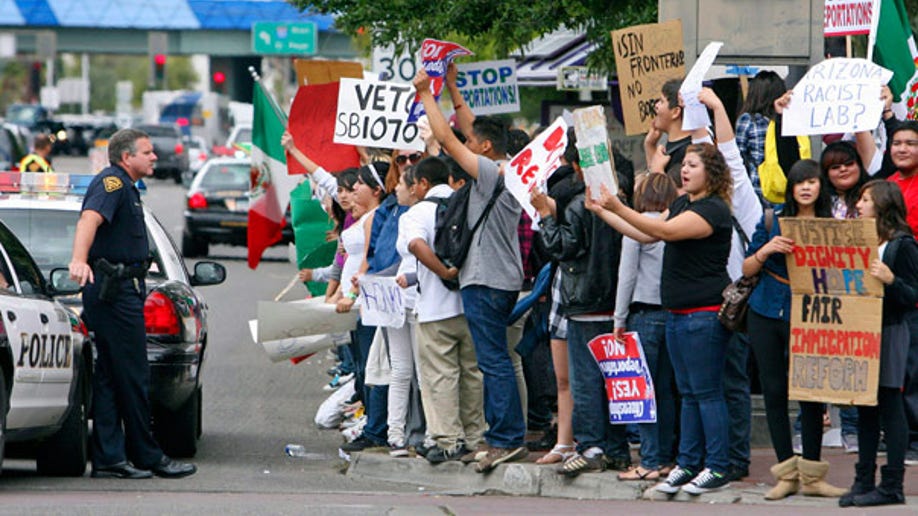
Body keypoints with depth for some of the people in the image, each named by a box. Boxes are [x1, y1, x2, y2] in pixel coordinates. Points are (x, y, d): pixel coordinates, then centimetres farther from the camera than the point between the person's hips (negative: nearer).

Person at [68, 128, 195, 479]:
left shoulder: (125, 187, 22)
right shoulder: (112, 183, -12)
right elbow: (90, 218, -31)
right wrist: (79, 260, -48)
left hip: (121, 289, 11)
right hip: (114, 290, -11)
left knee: (110, 376, 7)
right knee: (132, 377, -6)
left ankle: (108, 458, 7)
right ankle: (146, 456, -2)